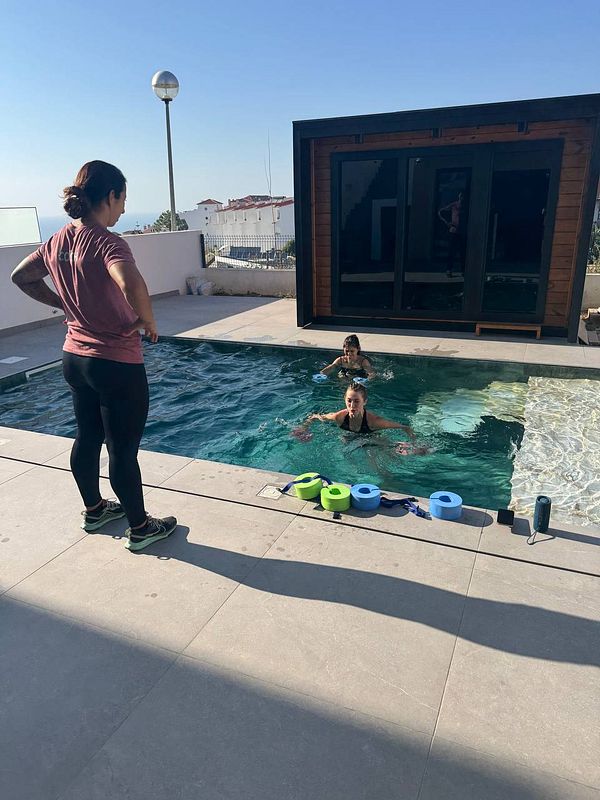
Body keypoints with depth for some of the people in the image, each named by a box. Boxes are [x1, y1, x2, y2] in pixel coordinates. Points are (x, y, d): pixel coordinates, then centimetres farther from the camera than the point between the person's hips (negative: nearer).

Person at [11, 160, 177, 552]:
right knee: (124, 449, 4)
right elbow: (132, 285, -40)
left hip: (75, 357, 9)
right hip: (116, 363, -9)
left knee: (87, 437, 22)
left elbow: (22, 276, 20)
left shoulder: (59, 241, 5)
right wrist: (148, 321, -22)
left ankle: (94, 509, 41)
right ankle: (140, 528, 21)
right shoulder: (107, 241, -20)